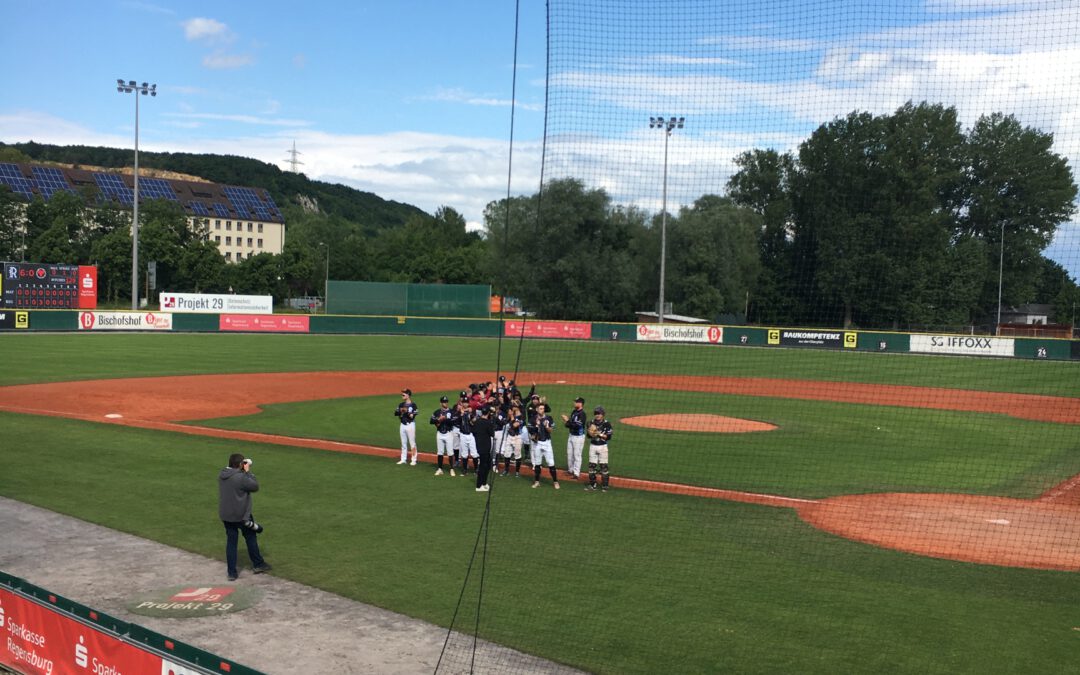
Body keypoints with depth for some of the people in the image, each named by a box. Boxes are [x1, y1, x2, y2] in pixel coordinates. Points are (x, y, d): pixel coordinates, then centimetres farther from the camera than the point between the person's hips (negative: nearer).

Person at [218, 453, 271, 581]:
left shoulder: (222, 475, 0)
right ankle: (258, 565, 28)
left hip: (225, 515, 6)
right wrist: (248, 471, -7)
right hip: (241, 515, -6)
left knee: (231, 541, 11)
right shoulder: (241, 477, -24)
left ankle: (232, 572, 12)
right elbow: (255, 486, -12)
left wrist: (244, 471, 5)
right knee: (251, 537, 15)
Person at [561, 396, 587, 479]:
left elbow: (577, 425, -27)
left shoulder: (582, 414, -19)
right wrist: (566, 422, -8)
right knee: (569, 453, 16)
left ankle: (576, 473, 2)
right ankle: (570, 470, 30)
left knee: (577, 455, -3)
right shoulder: (574, 412, 7)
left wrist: (568, 421, -22)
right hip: (571, 435, 9)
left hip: (578, 437, -9)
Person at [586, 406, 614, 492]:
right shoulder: (591, 423, 5)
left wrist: (599, 434, -18)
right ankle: (592, 484, 15)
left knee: (603, 466, -2)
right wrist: (591, 433, -15)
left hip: (603, 447, -4)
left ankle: (604, 486, 5)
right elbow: (589, 435, 7)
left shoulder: (607, 424, -6)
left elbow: (608, 437, -9)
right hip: (593, 446, 4)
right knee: (591, 465, 5)